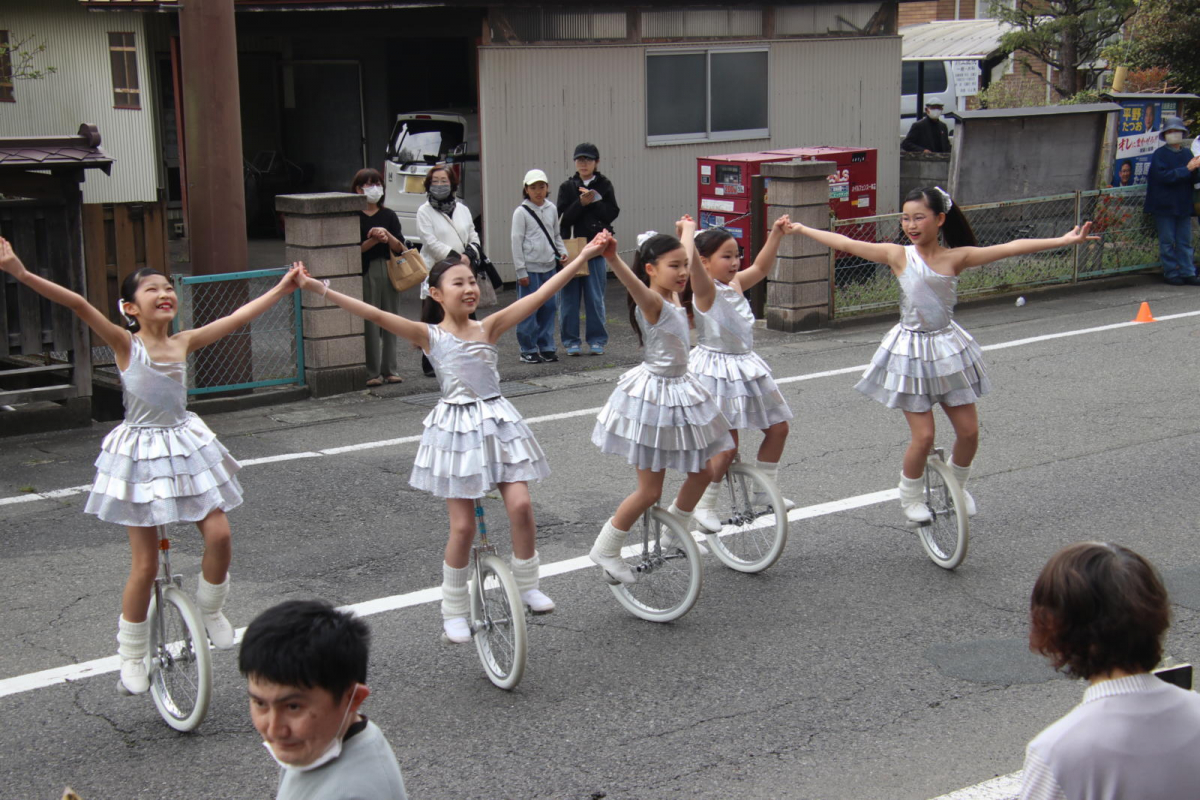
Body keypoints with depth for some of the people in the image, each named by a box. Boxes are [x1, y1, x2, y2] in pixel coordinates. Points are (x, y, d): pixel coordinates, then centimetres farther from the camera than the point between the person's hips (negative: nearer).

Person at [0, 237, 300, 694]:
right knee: (145, 565, -2)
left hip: (185, 448, 4)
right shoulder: (125, 344, -11)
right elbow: (79, 305, -22)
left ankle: (210, 611, 20)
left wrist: (282, 288, 9)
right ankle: (131, 656, 17)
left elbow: (238, 317, 6)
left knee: (218, 535, -8)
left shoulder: (185, 343, 2)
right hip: (139, 454, -4)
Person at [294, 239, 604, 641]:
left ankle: (527, 586, 11)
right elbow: (373, 314, -14)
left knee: (521, 505, -11)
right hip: (455, 428, -2)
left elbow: (539, 296, -3)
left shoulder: (488, 328, 2)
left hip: (497, 423, 2)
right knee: (463, 526, -1)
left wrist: (580, 259, -8)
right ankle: (454, 611, 16)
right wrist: (320, 288, -22)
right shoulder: (429, 335, -4)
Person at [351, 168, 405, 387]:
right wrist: (373, 240, -19)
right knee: (369, 323, -4)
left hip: (390, 271, 4)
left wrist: (387, 236, -16)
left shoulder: (389, 216, 10)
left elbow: (400, 247, 2)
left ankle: (389, 369, 15)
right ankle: (372, 372, 1)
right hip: (366, 273, -4)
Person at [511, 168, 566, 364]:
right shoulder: (521, 212, -6)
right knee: (529, 310, -3)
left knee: (548, 307, 7)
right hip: (530, 268, -5)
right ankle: (528, 350, 6)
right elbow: (516, 242, -6)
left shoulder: (551, 209, 9)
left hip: (549, 267, 5)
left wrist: (562, 252, 1)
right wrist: (521, 271, -9)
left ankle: (546, 347, 16)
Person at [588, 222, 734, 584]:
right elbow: (634, 283, -43)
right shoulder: (652, 302, -19)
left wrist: (688, 228, 41)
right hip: (653, 395, -9)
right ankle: (605, 550, 14)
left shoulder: (672, 296, 5)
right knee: (650, 490, -2)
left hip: (679, 390, 9)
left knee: (703, 471, 16)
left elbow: (688, 261, 26)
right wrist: (612, 259, -63)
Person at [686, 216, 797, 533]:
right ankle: (704, 505, 11)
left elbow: (760, 267, 21)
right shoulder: (706, 290, -15)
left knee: (777, 428, 12)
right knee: (727, 446, -7)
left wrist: (776, 233, 15)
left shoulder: (734, 284, 8)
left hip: (746, 366, 9)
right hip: (717, 371, -9)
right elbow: (694, 265, -36)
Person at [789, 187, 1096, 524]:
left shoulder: (956, 257, -6)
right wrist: (800, 228, 1)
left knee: (969, 432, 5)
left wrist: (1064, 240, -19)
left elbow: (1010, 248, -13)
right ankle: (910, 496, 22)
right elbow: (845, 243, -3)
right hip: (910, 352, -2)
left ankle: (957, 486, 34)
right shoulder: (899, 256, -6)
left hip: (948, 348, 2)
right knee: (923, 437, -4)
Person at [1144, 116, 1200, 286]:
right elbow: (1164, 176, -15)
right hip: (1165, 206, -4)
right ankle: (1171, 273, 7)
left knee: (1185, 241, 5)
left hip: (1183, 205, 4)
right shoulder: (1159, 154, -3)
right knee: (1167, 242, 0)